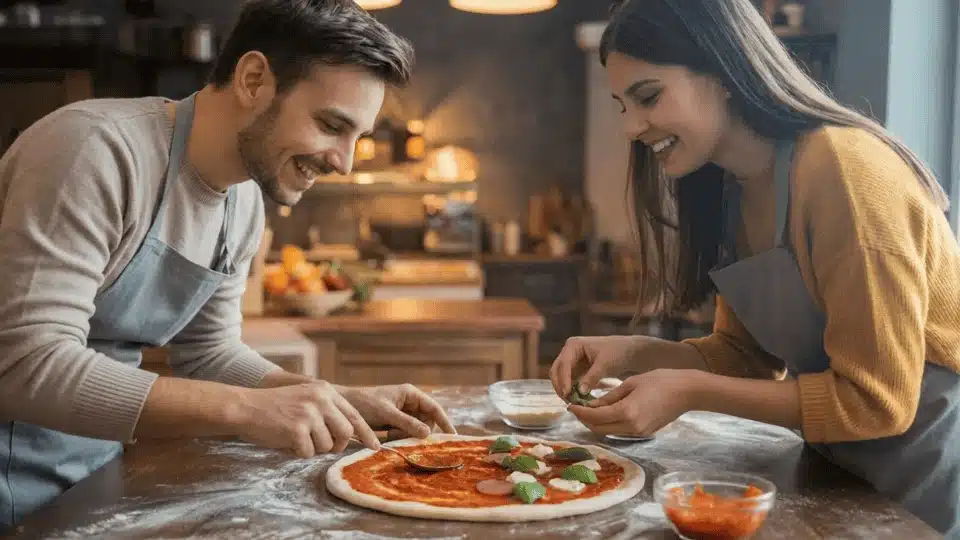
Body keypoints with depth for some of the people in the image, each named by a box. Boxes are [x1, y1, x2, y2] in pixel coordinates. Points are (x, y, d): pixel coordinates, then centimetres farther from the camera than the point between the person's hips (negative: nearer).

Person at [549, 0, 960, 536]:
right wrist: (631, 353, -12)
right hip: (842, 470, 8)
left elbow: (876, 399, -25)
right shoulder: (733, 191, 2)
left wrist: (689, 393, -25)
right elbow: (747, 355, 4)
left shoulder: (843, 169, -26)